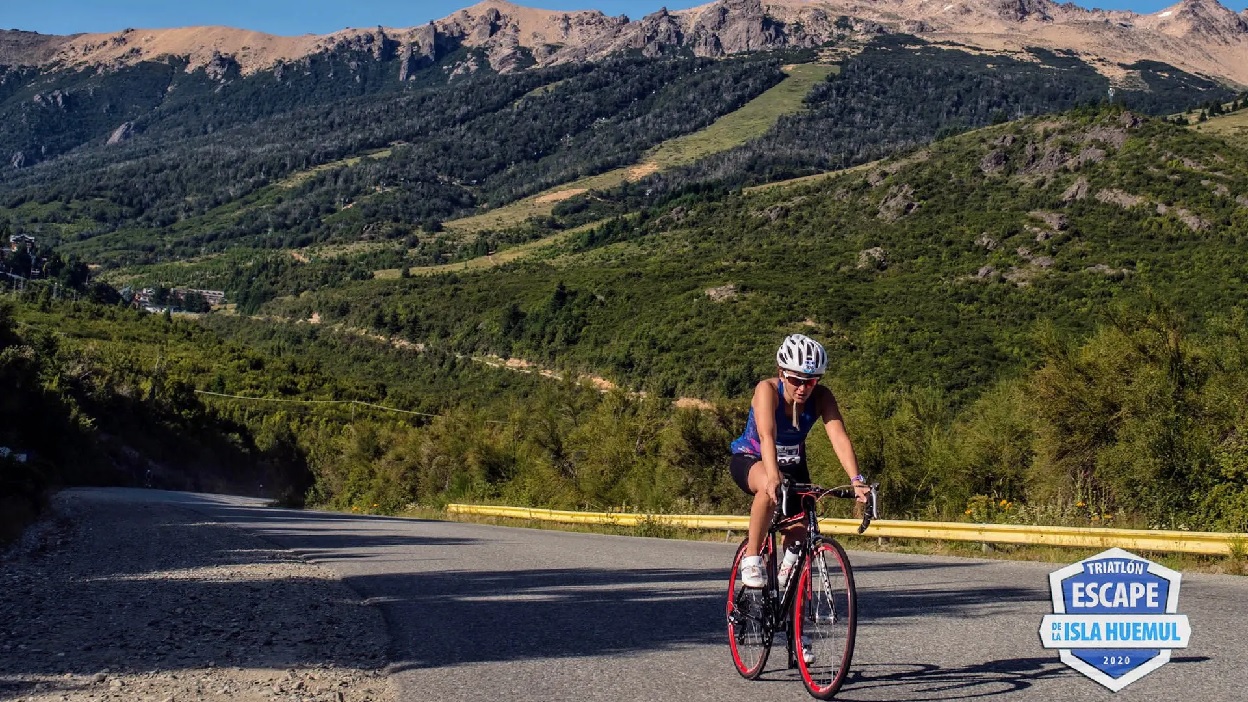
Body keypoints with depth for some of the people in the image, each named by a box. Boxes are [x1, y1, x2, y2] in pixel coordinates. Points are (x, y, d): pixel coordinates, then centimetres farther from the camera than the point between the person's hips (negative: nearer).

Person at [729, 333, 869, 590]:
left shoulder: (822, 397, -20)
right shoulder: (767, 389, -29)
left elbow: (840, 438, -33)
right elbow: (767, 435, -44)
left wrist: (856, 480, -48)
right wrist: (773, 477, -60)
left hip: (792, 463, 4)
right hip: (750, 460, -4)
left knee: (801, 530, -11)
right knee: (770, 488, -37)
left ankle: (787, 568, 22)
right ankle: (751, 558, -22)